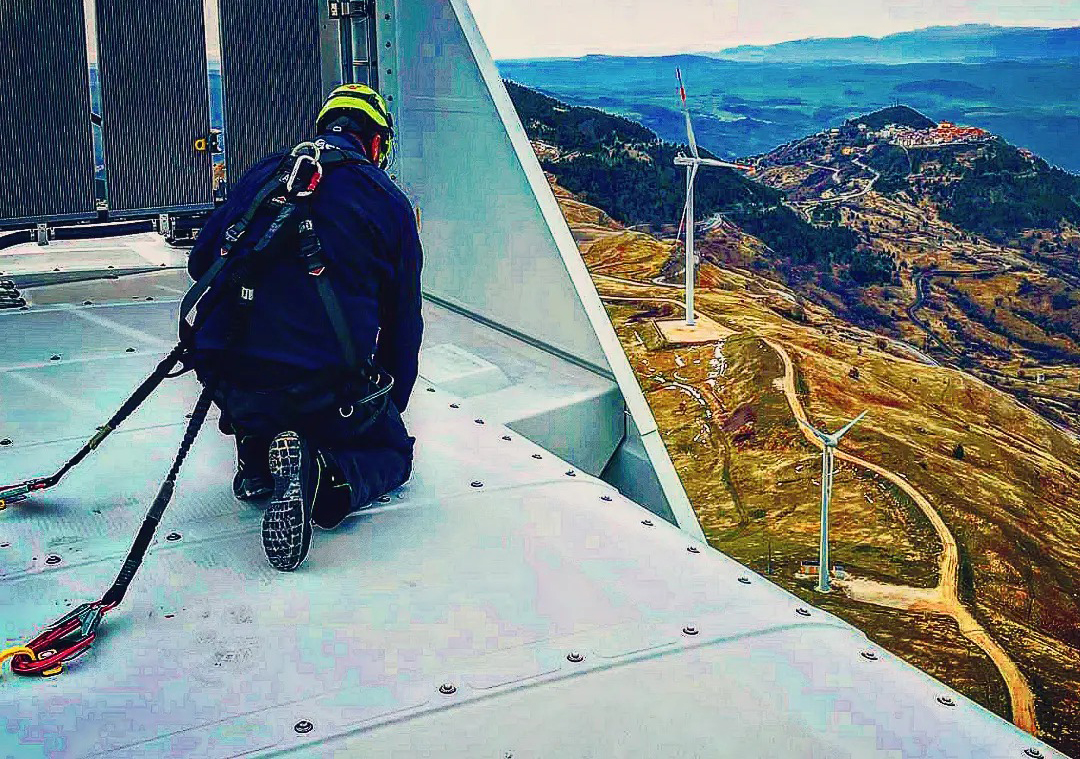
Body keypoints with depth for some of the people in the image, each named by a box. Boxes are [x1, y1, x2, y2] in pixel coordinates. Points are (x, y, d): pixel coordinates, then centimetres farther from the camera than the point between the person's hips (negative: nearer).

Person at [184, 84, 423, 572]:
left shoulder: (263, 174, 15)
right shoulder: (389, 201, 7)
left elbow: (201, 261, 21)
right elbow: (403, 321, 12)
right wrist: (392, 404, 27)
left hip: (230, 381, 4)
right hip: (328, 392, -4)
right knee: (393, 452, 20)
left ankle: (255, 450, 12)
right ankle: (325, 476, -12)